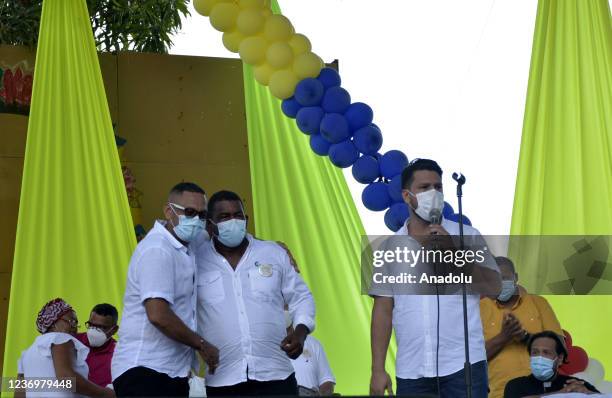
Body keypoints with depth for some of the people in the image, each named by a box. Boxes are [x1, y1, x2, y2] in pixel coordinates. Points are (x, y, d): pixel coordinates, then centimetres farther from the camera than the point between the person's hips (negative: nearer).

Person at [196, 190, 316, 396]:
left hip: (276, 376, 1)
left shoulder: (274, 253, 9)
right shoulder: (195, 261, 3)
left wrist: (300, 331, -2)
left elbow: (301, 297, 16)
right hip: (222, 381, -1)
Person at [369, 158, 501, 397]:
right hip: (411, 371, 2)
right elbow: (383, 311, 8)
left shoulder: (467, 236, 6)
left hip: (463, 365, -2)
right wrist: (378, 369, 2)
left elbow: (494, 286, -4)